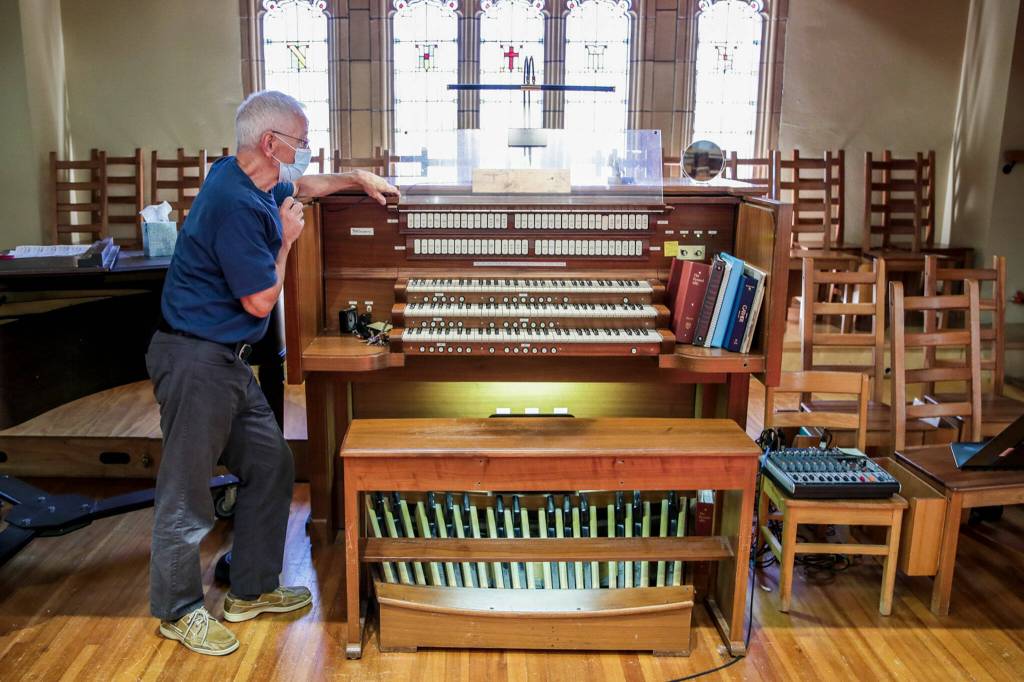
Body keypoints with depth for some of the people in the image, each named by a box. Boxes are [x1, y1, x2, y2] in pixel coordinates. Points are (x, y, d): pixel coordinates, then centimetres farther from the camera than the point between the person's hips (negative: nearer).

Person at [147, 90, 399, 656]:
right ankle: (178, 611, 22)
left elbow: (300, 186, 32)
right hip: (196, 360, -10)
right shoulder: (236, 204, -23)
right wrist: (287, 239, -7)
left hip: (227, 360, 10)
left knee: (271, 467, 13)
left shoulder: (242, 178, 9)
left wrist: (356, 178, 31)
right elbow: (260, 301, -19)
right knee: (188, 490, 3)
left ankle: (251, 591, 28)